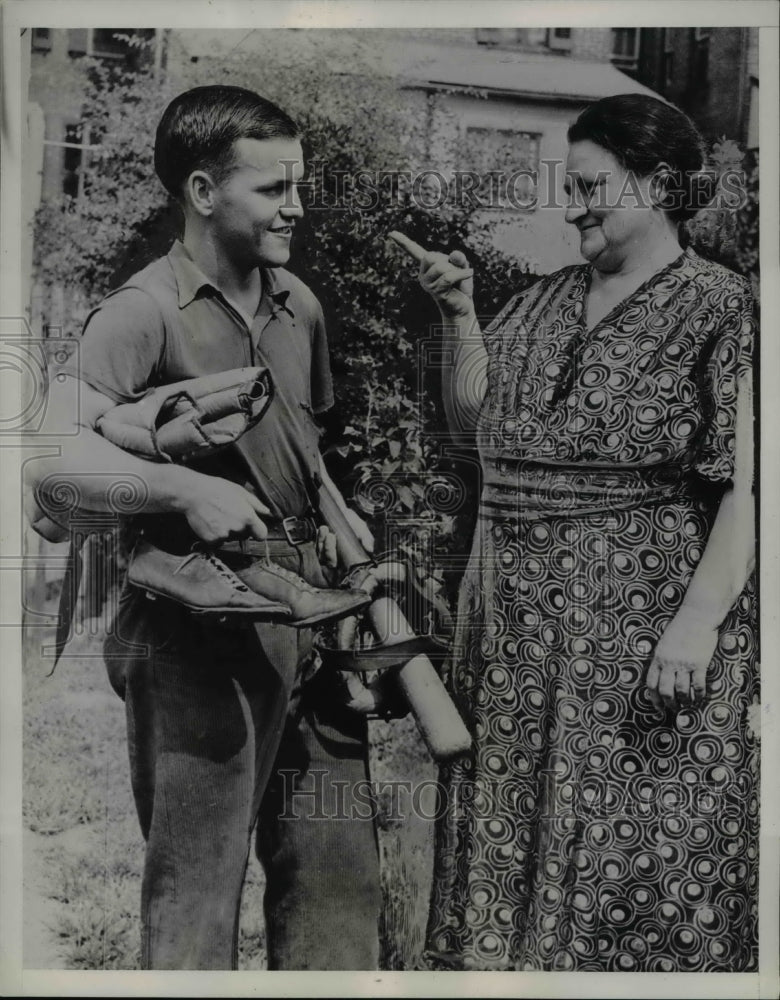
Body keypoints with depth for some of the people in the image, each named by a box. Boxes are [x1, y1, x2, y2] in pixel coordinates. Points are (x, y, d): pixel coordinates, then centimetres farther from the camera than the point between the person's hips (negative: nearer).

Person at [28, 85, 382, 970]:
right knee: (197, 877, 6)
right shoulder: (147, 310, -10)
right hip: (202, 627, -6)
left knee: (337, 866, 14)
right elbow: (52, 447, -22)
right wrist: (189, 490, -31)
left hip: (310, 610, 7)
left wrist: (338, 512, 7)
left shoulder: (299, 307, 11)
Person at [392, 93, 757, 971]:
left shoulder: (720, 310, -8)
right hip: (518, 627, 7)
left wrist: (697, 622, -22)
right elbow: (469, 413, 16)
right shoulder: (546, 302, 12)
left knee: (630, 850, 4)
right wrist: (458, 311, 4)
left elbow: (745, 491, -13)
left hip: (639, 626, -6)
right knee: (510, 843, 16)